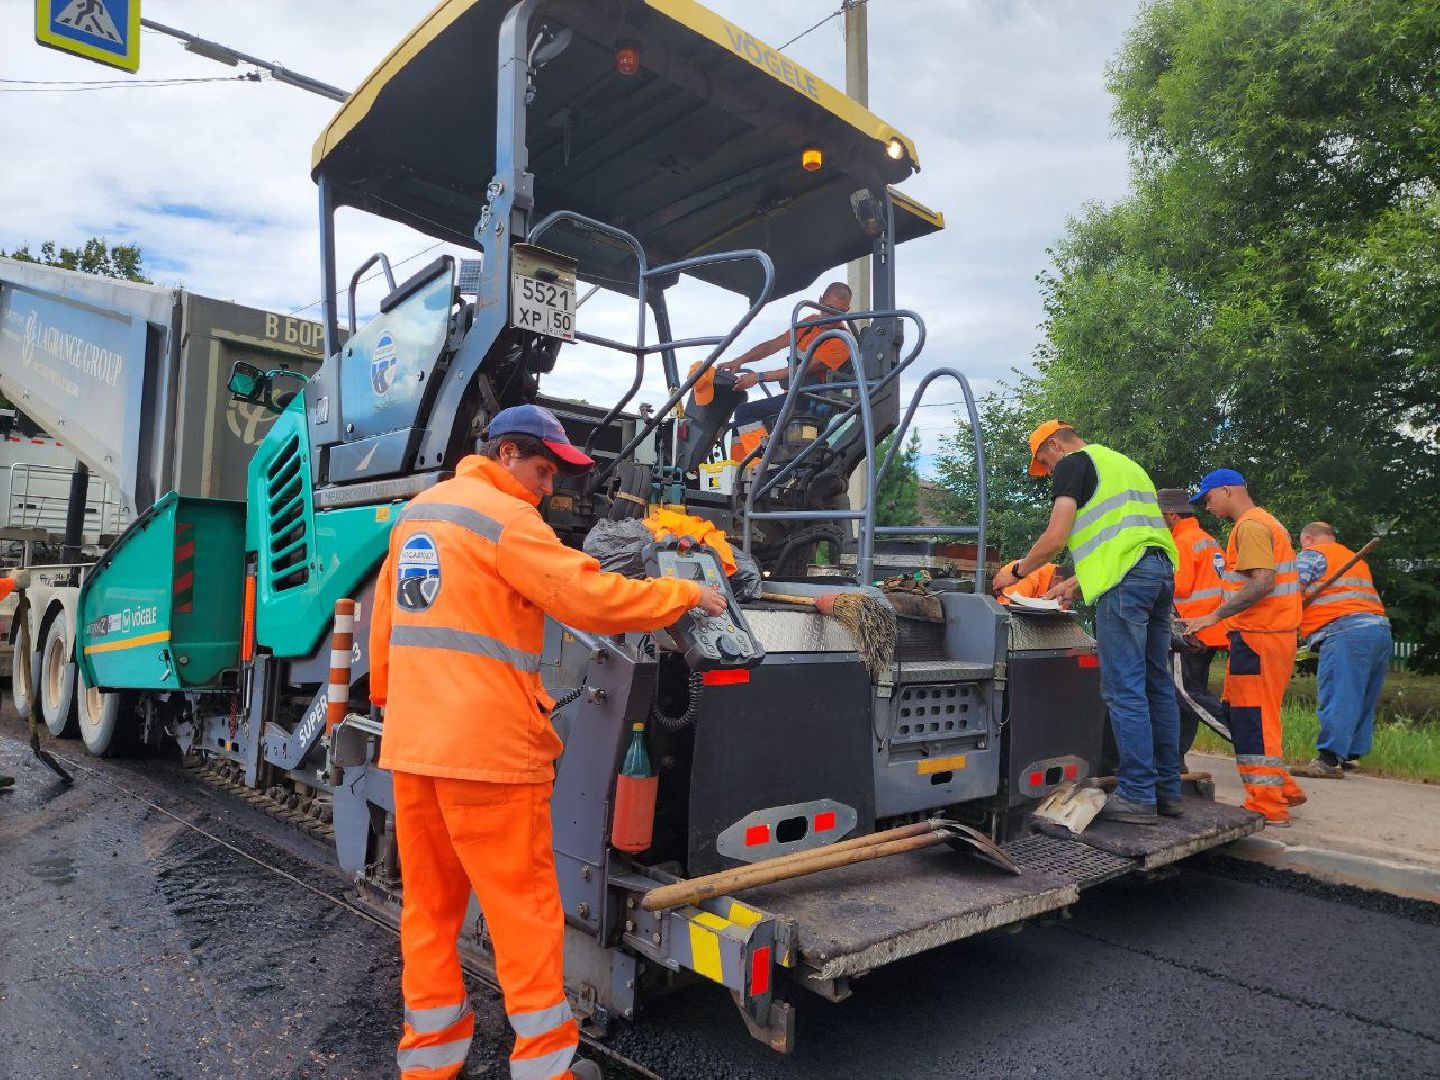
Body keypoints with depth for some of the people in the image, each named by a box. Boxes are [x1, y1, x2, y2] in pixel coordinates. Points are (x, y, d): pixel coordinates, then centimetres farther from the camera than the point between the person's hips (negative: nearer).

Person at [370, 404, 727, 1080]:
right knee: (524, 907, 3)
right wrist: (685, 594, -7)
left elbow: (386, 613, 19)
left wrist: (387, 694, 28)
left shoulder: (418, 512, 14)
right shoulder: (504, 517, -12)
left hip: (410, 743, 8)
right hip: (487, 746, -8)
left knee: (429, 905, 16)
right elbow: (594, 599, -18)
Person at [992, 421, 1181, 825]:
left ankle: (1137, 795, -5)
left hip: (1125, 580, -9)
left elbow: (1056, 537, -8)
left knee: (1124, 689, -7)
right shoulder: (1124, 464, 29)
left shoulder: (1074, 463, 2)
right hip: (1161, 570, 9)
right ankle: (1167, 790, 16)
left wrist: (1017, 570, 7)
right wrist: (1076, 584, 31)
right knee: (1157, 686, 11)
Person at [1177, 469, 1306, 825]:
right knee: (1239, 713, 16)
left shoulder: (1251, 526, -12)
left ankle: (1267, 806, 0)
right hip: (1275, 633, 10)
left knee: (1252, 719, -5)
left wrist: (1215, 616, -23)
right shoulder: (1265, 523, 20)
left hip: (1257, 637, -10)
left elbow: (1262, 582, -23)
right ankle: (1282, 788, 21)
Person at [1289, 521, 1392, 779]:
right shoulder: (1355, 558, 31)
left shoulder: (1311, 555, 6)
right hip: (1381, 629, 9)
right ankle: (1351, 754, 18)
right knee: (1363, 699, 13)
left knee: (1337, 697, -14)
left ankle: (1329, 760, -19)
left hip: (1345, 631, -9)